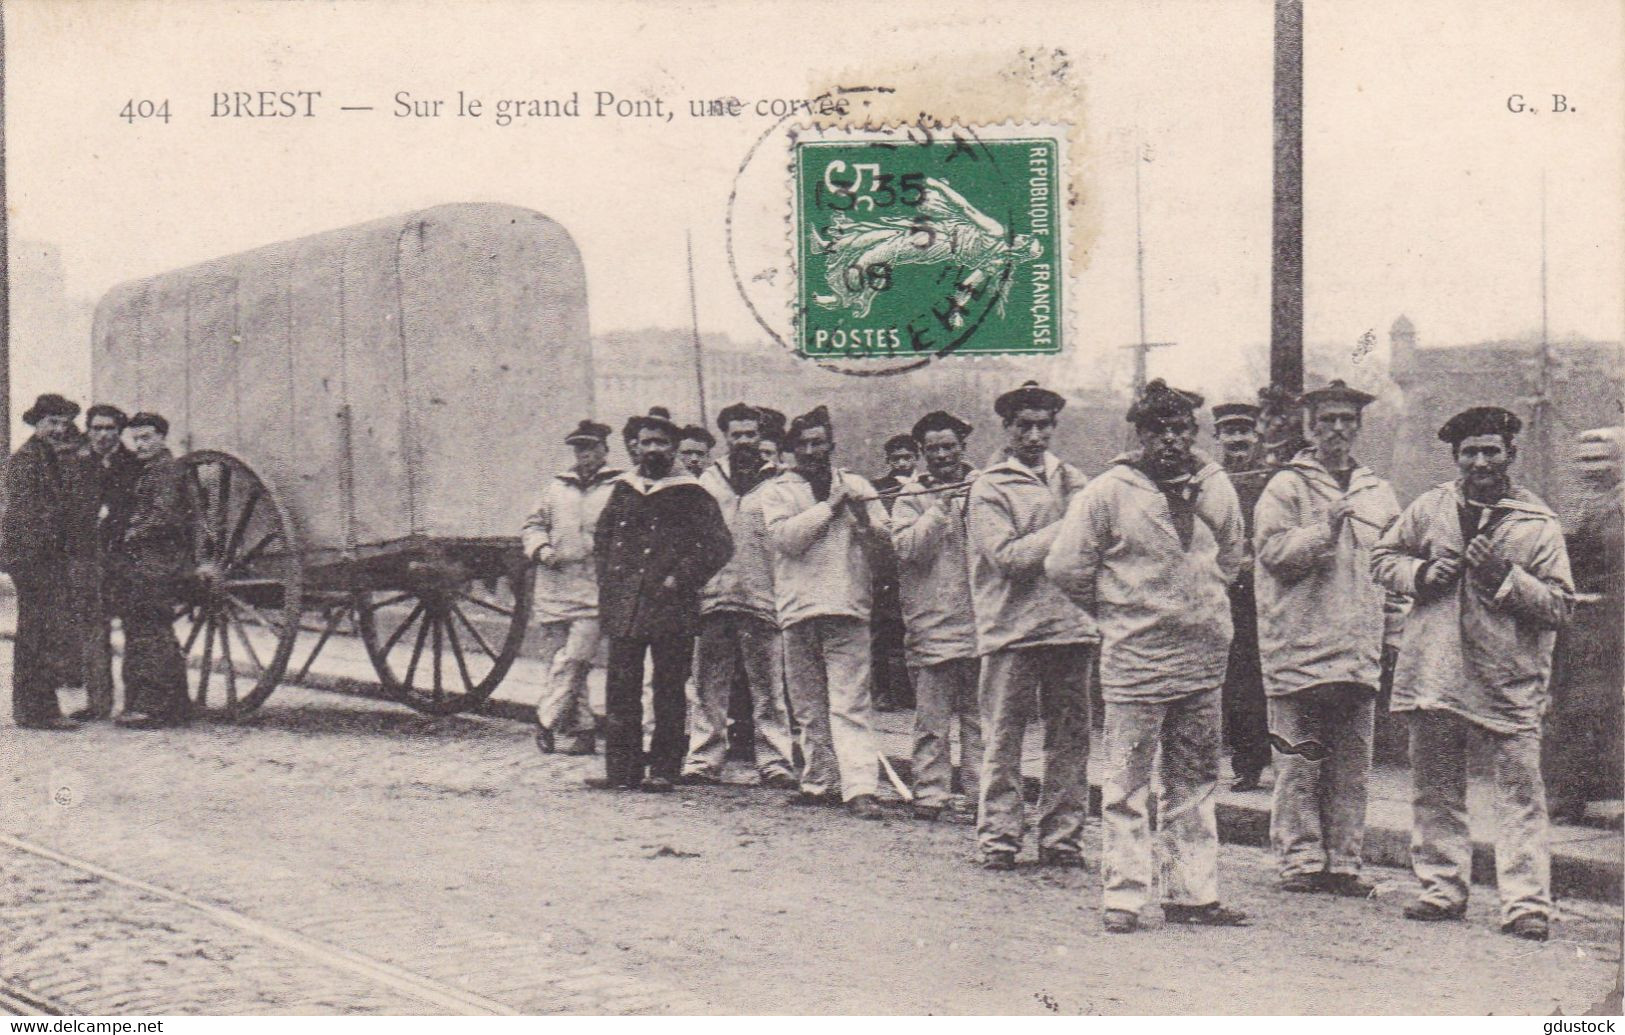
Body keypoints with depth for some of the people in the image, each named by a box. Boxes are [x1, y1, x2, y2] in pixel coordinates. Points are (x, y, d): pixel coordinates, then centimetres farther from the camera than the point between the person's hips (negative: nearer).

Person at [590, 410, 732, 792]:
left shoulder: (691, 494, 0)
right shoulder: (623, 490, 13)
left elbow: (720, 545, -3)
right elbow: (601, 537, 24)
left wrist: (681, 578, -8)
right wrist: (608, 580, 12)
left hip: (670, 607, -4)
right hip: (623, 608, 4)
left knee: (668, 689, 1)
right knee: (620, 688, 3)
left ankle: (664, 770, 7)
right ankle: (621, 768, 9)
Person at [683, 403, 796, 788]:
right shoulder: (709, 480, 16)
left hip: (762, 596, -2)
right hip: (714, 594, 2)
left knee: (768, 687, -2)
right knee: (709, 685, 4)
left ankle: (774, 762, 1)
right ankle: (704, 759, 9)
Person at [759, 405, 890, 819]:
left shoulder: (856, 486, 14)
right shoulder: (776, 491, 10)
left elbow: (885, 538, 6)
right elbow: (784, 536, -8)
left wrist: (862, 517, -13)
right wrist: (829, 507, -9)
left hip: (847, 604, -2)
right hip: (798, 609, 2)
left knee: (850, 702, -11)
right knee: (809, 707, 9)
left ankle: (860, 786, -17)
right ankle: (820, 781, 19)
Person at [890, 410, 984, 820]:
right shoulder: (911, 498, 8)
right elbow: (907, 547, -7)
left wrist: (974, 506, -11)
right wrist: (941, 508, -13)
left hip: (980, 621, 1)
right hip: (930, 625, 0)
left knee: (979, 716, 3)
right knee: (931, 718, 0)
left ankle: (982, 794, 9)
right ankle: (930, 793, 5)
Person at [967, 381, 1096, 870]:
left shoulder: (1071, 479, 16)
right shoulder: (988, 489, 0)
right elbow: (1009, 556, -11)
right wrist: (1066, 529, -13)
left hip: (1071, 624, 4)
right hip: (1011, 628, -4)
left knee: (1070, 738, 5)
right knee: (1003, 739, -1)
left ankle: (1061, 839, 12)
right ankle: (997, 839, 6)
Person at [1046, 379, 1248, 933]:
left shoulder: (1216, 487, 6)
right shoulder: (1108, 492, -9)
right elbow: (1066, 566, -5)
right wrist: (1115, 612, 4)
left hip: (1202, 660, 5)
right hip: (1134, 660, -5)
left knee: (1193, 782, 11)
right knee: (1126, 783, -2)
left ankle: (1192, 893, 19)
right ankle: (1124, 897, 4)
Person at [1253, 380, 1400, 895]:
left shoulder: (1378, 492, 18)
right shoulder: (1286, 487, 3)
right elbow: (1271, 548, -9)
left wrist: (1391, 629, 15)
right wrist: (1324, 531, -20)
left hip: (1361, 652, 5)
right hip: (1300, 647, -5)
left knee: (1353, 766, 6)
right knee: (1300, 762, -3)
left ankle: (1343, 862, 12)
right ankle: (1300, 859, 3)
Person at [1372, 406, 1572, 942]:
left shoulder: (1538, 522, 2)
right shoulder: (1431, 507, 9)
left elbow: (1560, 604, -1)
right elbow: (1383, 557, 18)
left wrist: (1505, 576, -15)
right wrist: (1421, 573, -2)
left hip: (1510, 678, -3)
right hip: (1435, 671, 3)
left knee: (1520, 791, -6)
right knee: (1435, 788, 10)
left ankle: (1527, 903, -3)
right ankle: (1442, 889, 21)